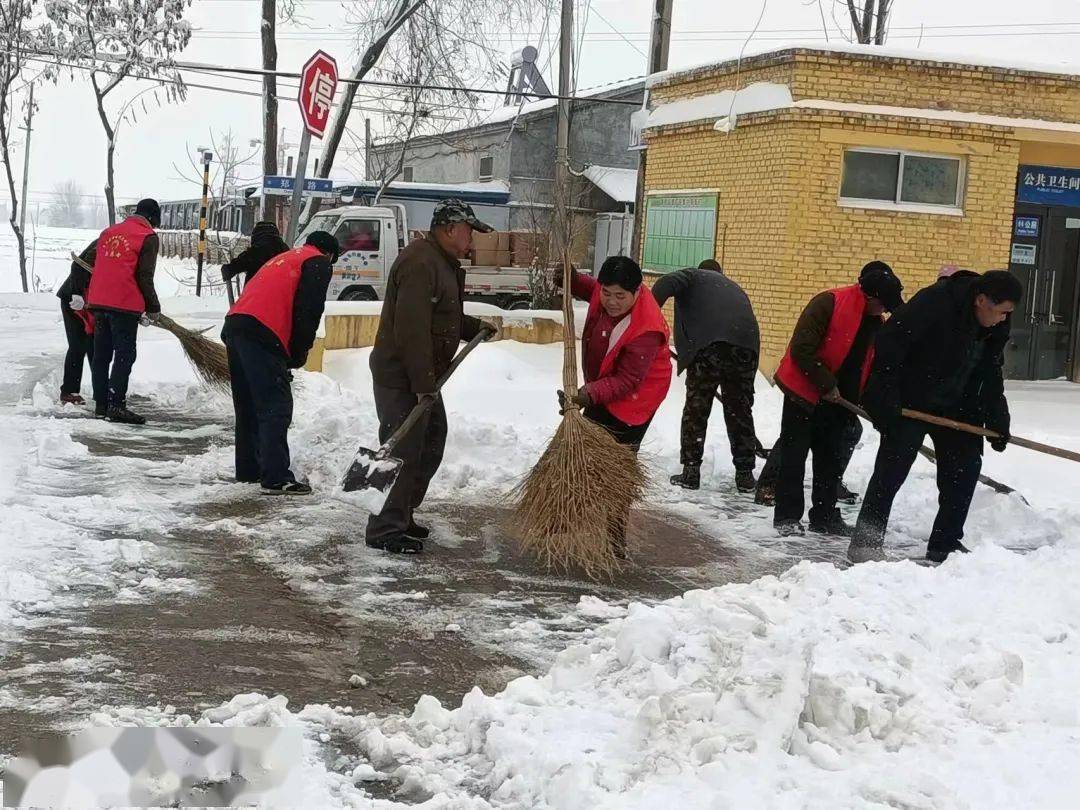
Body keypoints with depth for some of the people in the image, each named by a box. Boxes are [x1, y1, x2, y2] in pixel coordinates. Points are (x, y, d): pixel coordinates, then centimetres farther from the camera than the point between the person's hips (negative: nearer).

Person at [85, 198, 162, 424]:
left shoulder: (108, 232, 18)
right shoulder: (148, 237, -3)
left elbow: (98, 267, 21)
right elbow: (144, 277, -9)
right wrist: (153, 307, -1)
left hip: (98, 301, 7)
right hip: (125, 304, -7)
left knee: (101, 353, 12)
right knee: (124, 355, -5)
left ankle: (101, 403, 16)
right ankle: (116, 405, -12)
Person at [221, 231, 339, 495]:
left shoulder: (284, 258, 34)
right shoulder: (320, 263, 9)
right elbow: (308, 311, -5)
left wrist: (291, 354, 25)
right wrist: (299, 354, 3)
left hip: (234, 325, 9)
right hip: (262, 334, -9)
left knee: (248, 405, 18)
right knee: (276, 407, -8)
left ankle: (248, 469, 26)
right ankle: (276, 478, -13)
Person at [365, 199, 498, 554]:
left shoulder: (443, 262, 16)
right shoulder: (420, 262, -20)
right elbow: (412, 329, -26)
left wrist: (475, 327, 15)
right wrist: (422, 384, -26)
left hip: (423, 377, 11)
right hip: (402, 378, -11)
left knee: (431, 444, 16)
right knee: (403, 451, -8)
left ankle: (402, 517, 26)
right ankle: (384, 530, -1)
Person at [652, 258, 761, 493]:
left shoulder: (694, 275, 22)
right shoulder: (735, 288, 37)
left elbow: (667, 284, 0)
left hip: (708, 344, -4)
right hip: (746, 345, 4)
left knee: (696, 408, 9)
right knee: (740, 410, 16)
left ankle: (690, 472, 10)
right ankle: (745, 475, 21)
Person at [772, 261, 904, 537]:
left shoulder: (877, 323, 7)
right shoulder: (828, 304, -19)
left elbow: (871, 366, 15)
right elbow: (801, 350, -22)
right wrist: (826, 385, -18)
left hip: (837, 401, 8)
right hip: (804, 392, -8)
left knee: (830, 458, 12)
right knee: (794, 455, -2)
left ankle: (825, 515, 21)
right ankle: (787, 515, 4)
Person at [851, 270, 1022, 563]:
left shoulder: (994, 329, 0)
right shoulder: (933, 303, -25)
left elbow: (991, 377, 11)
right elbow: (888, 344, -25)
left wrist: (998, 423, 4)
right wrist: (886, 400, -27)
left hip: (955, 408, 7)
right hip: (909, 404, -7)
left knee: (965, 467, 5)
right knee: (892, 469, -6)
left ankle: (945, 544, 15)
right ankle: (866, 542, 2)